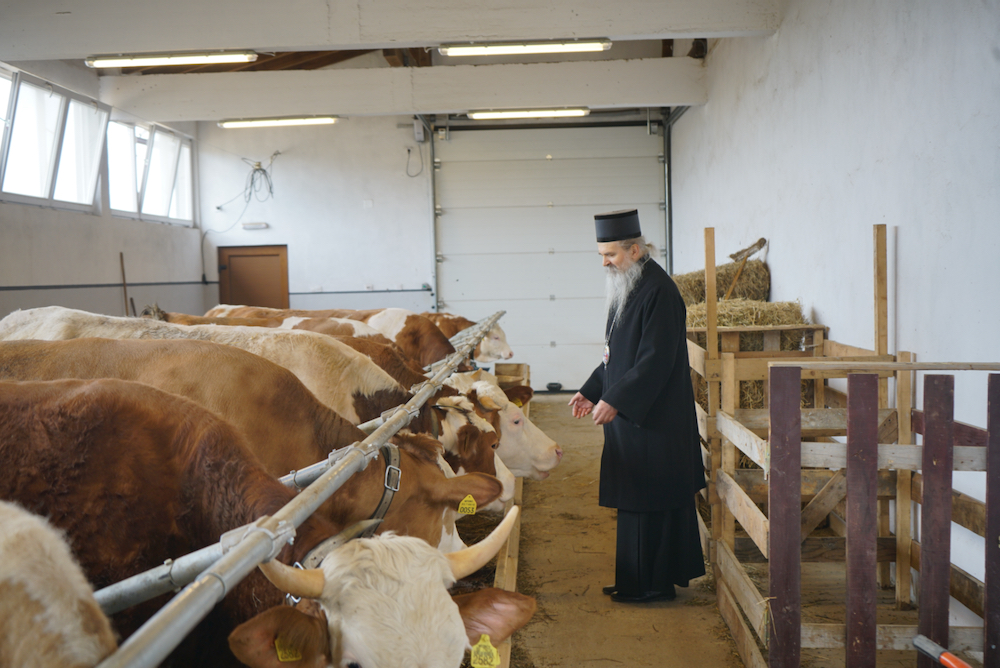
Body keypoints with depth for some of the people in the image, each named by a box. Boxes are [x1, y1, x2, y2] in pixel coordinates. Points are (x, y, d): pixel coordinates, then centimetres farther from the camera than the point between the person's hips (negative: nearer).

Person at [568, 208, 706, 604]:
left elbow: (656, 361, -23)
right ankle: (636, 579, 24)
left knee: (649, 500, -2)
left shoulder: (658, 291, -18)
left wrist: (614, 401, -24)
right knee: (637, 499, 15)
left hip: (653, 420, -10)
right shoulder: (626, 288, 13)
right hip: (629, 413, 10)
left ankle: (654, 584, 9)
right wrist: (592, 391, 12)